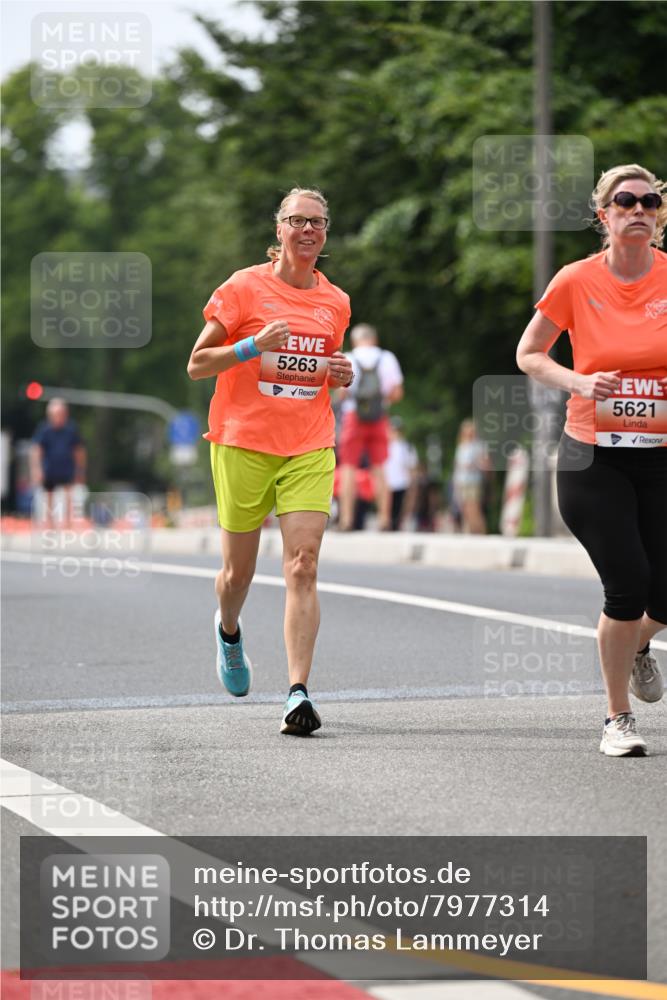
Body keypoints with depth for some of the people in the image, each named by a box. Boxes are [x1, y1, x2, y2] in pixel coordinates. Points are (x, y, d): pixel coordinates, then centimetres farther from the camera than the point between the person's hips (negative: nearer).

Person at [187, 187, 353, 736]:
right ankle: (229, 630, 44)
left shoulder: (336, 302, 10)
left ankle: (299, 692, -16)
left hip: (310, 449, 2)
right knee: (239, 569, 8)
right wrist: (253, 346, -17)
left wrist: (340, 374, 3)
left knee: (303, 565, -13)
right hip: (242, 444, -2)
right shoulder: (244, 288, -2)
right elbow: (196, 364, -2)